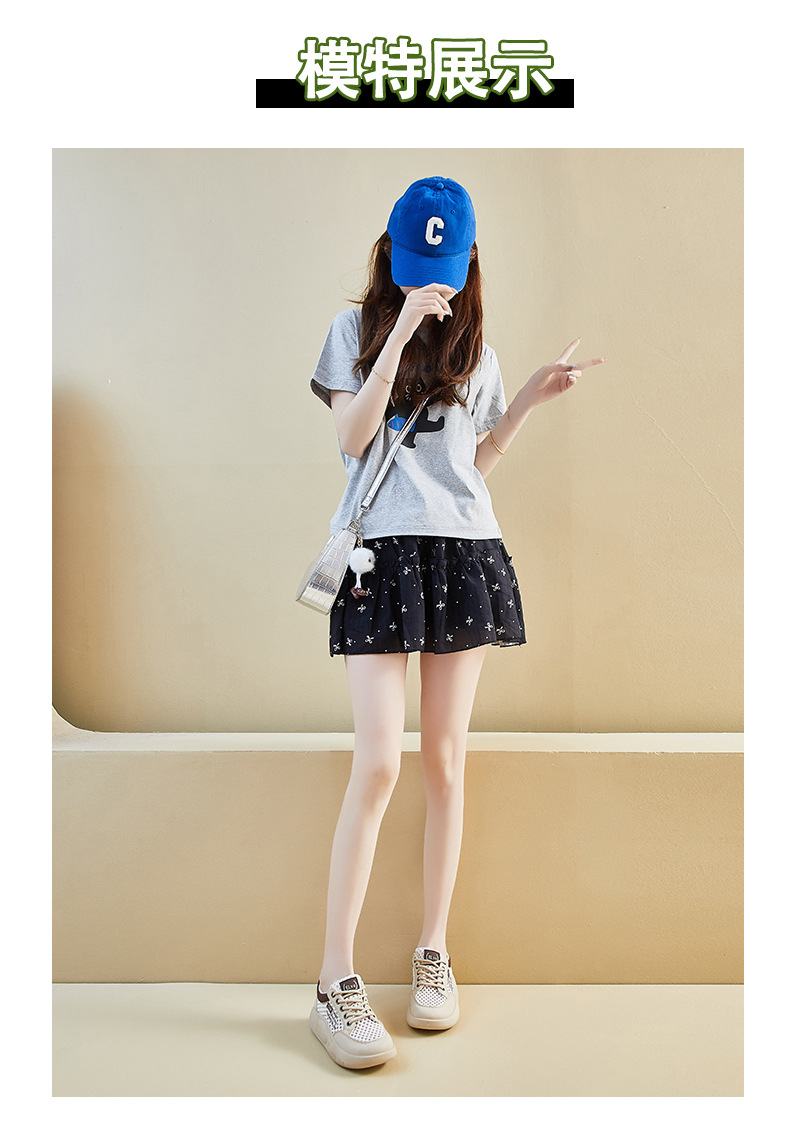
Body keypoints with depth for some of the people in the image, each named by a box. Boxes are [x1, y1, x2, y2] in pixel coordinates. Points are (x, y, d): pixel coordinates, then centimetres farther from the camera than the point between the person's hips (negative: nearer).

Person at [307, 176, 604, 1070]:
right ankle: (335, 981, -2)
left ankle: (433, 953, 18)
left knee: (445, 761, 5)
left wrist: (532, 399, 7)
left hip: (464, 552, 3)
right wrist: (402, 329, -10)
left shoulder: (474, 351, 17)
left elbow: (478, 463, 16)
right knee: (378, 764, -12)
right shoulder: (357, 328, 9)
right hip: (381, 551, -3)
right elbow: (352, 438, -6)